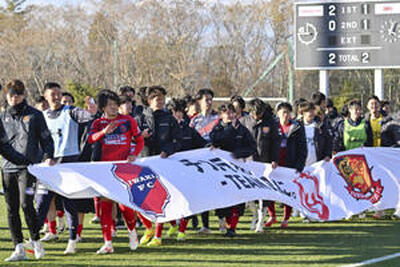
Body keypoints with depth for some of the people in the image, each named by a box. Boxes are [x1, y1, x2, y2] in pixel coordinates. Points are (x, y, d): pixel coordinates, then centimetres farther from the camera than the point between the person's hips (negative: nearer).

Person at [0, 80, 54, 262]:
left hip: (28, 166, -4)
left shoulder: (34, 115, 6)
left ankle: (36, 241, 0)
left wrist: (48, 156, -4)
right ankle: (19, 248, 6)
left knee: (25, 203, -16)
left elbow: (46, 137, 8)